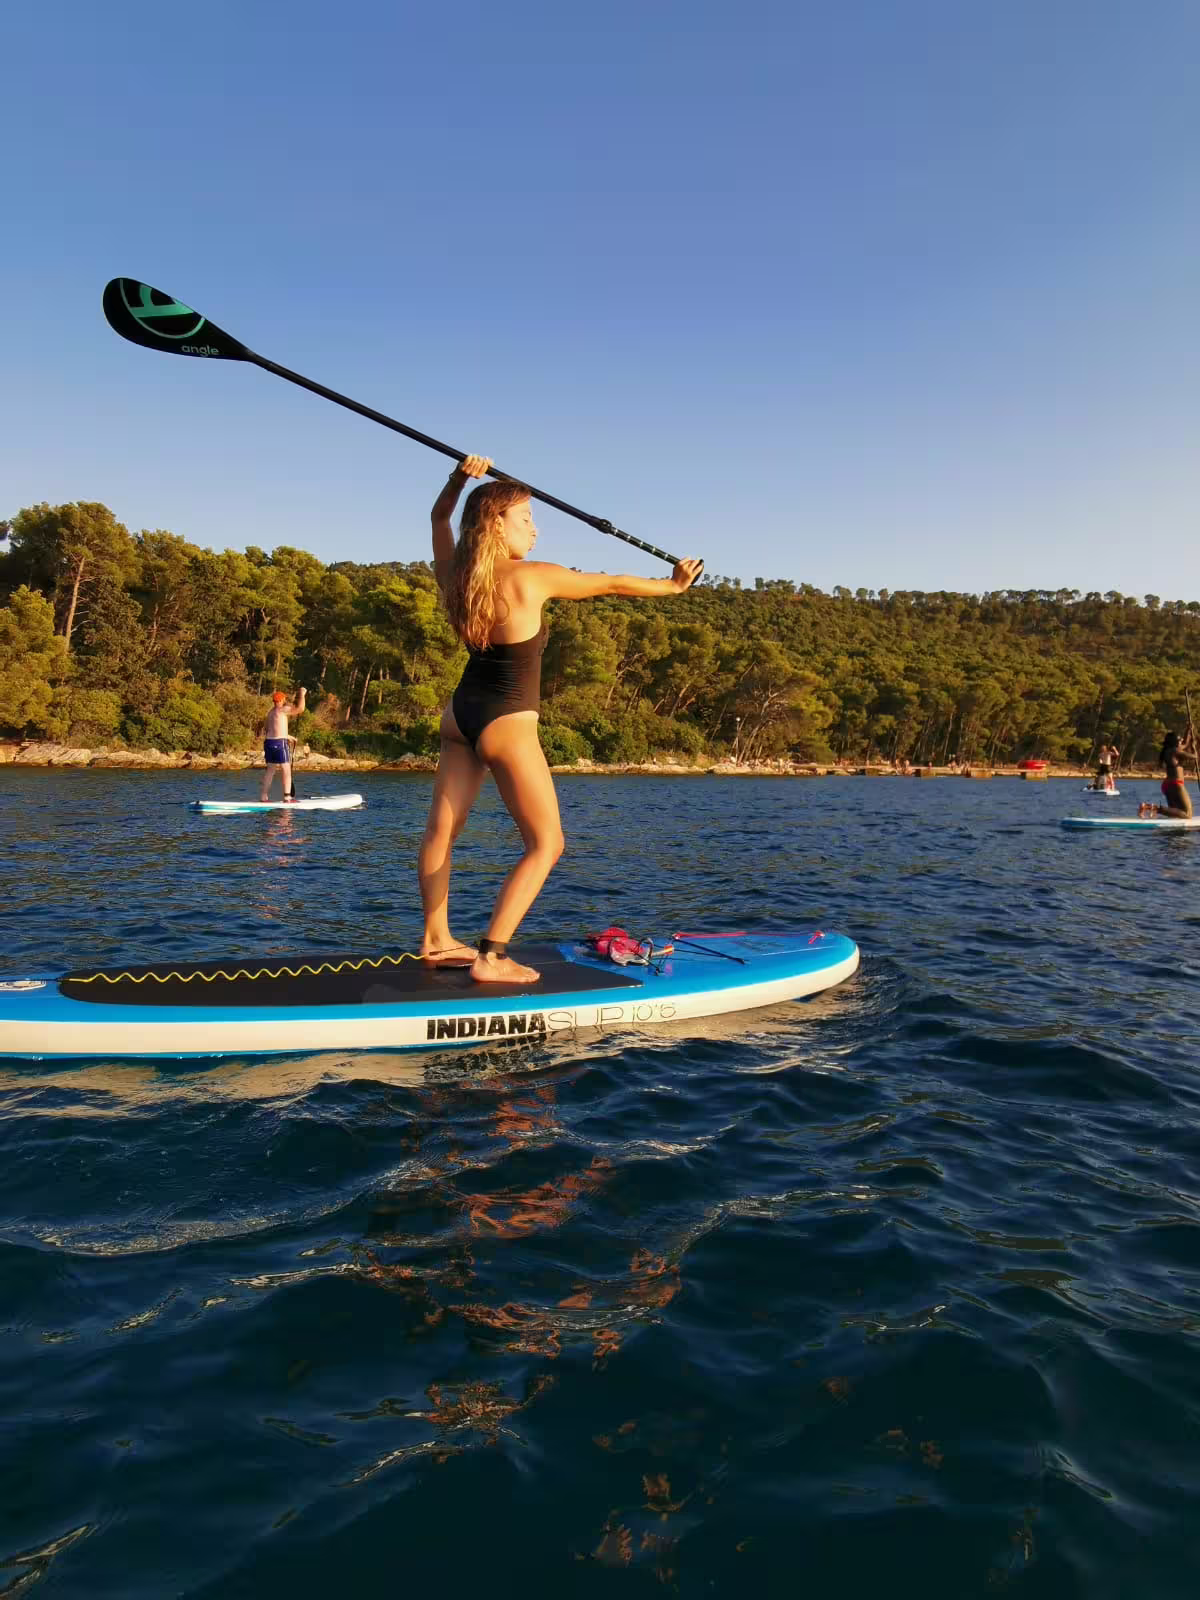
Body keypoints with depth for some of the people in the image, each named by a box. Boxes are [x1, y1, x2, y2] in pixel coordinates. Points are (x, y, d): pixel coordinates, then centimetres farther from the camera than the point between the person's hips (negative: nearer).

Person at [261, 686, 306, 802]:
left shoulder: (270, 712, 19)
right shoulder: (282, 710, -7)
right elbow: (300, 708, -15)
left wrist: (287, 738, 30)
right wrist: (302, 695, -1)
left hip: (268, 741, 8)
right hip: (279, 743, -8)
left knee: (270, 770, 13)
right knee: (286, 770, -3)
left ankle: (263, 796, 12)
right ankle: (287, 797, -6)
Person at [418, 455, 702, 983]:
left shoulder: (453, 575, -1)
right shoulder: (533, 578, -18)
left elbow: (439, 516, 19)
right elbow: (613, 583, -6)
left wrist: (458, 479, 3)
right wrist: (670, 585, 8)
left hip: (461, 714, 8)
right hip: (507, 726, -7)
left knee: (441, 829, 14)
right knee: (545, 843, 2)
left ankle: (436, 941, 27)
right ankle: (492, 957, -4)